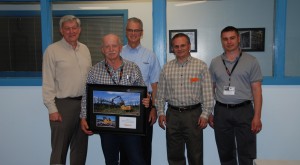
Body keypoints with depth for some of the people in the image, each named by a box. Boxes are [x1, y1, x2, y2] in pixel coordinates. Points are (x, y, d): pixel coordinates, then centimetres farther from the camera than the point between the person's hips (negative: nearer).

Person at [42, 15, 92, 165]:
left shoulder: (85, 49, 10)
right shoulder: (52, 50, -5)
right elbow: (48, 83, -8)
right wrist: (52, 109, -13)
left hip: (84, 103, 5)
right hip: (63, 105, -5)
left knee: (80, 146, 15)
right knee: (59, 148, 5)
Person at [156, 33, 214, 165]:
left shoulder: (201, 66, -1)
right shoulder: (166, 68, 8)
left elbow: (208, 93, -4)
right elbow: (160, 93, 10)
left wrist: (205, 114, -9)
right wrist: (160, 112, 3)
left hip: (193, 114, -2)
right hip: (172, 114, 3)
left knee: (195, 154, 6)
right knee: (174, 154, 12)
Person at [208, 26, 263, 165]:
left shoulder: (251, 61, 0)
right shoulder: (215, 62, 7)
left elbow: (256, 90, -2)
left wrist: (257, 116, -9)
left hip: (244, 111, -2)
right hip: (221, 112, 2)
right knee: (225, 153, 12)